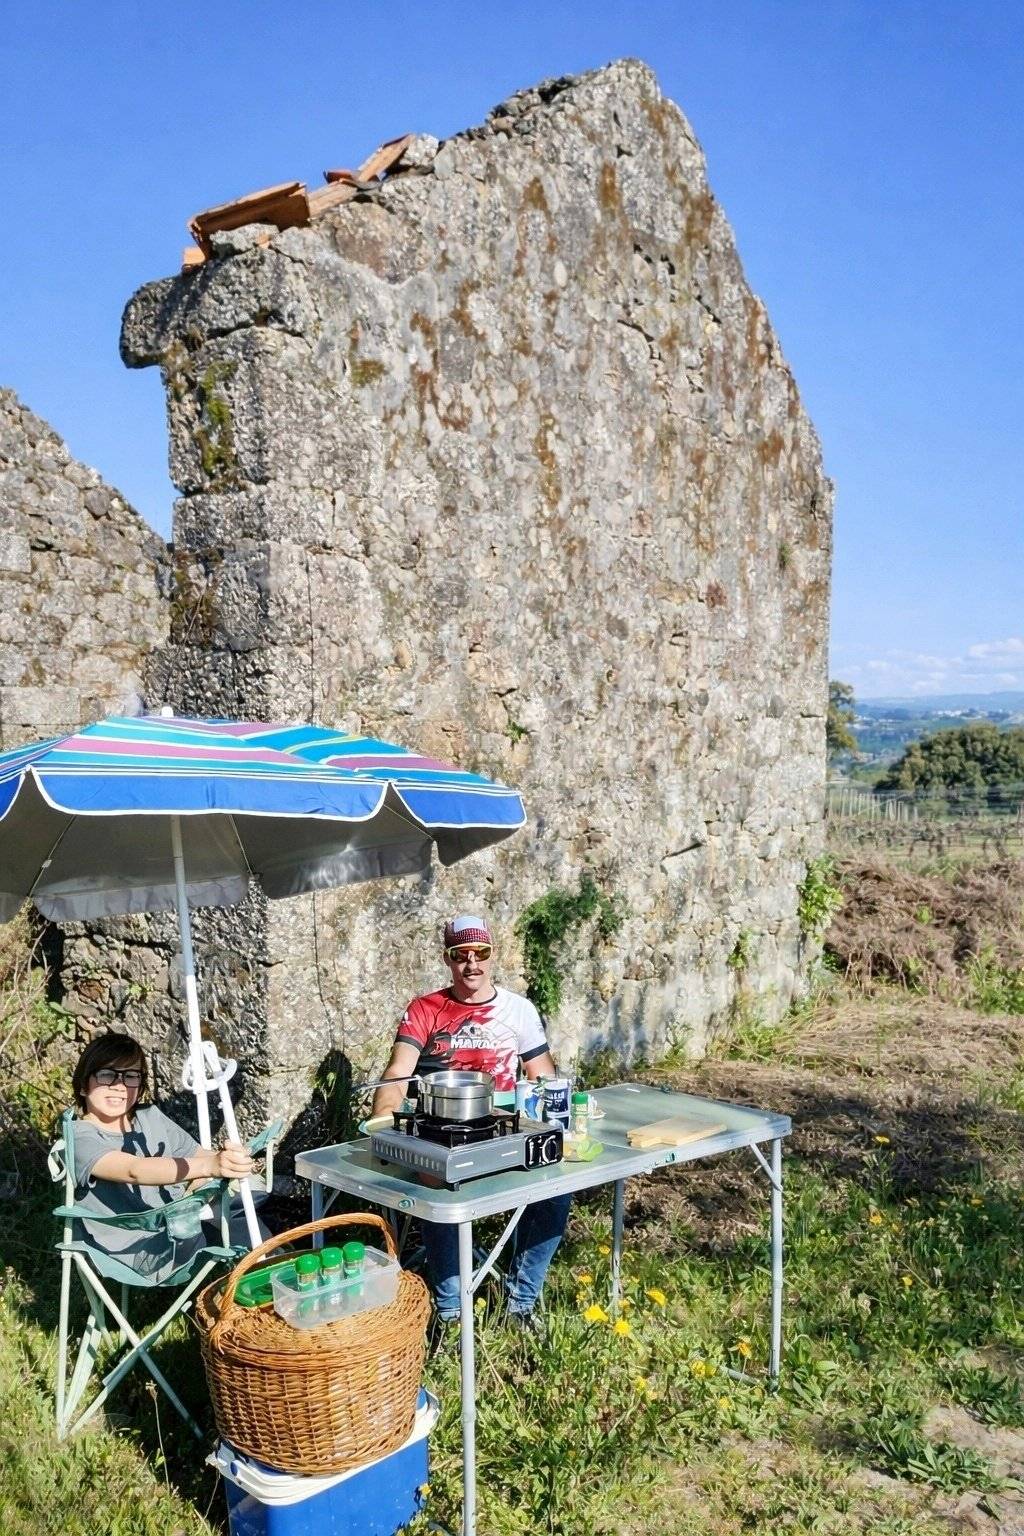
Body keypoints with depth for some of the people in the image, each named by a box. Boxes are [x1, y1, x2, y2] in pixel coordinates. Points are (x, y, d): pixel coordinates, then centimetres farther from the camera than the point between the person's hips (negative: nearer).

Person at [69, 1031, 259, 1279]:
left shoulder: (150, 1117, 11)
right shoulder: (80, 1137, -12)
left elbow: (200, 1156, 9)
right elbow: (134, 1170, -30)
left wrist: (226, 1159, -16)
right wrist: (209, 1166, -44)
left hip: (181, 1229, 8)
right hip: (137, 1251, -7)